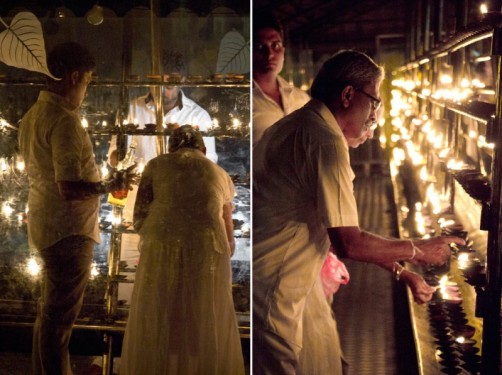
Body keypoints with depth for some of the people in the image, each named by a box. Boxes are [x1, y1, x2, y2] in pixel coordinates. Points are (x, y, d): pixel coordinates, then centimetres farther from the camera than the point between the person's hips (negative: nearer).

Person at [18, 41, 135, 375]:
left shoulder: (34, 115, 9)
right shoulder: (65, 121, -22)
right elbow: (69, 187, -28)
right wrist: (110, 186, -14)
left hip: (46, 225, 10)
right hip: (69, 231, -10)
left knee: (51, 311, 22)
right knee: (60, 316, 0)